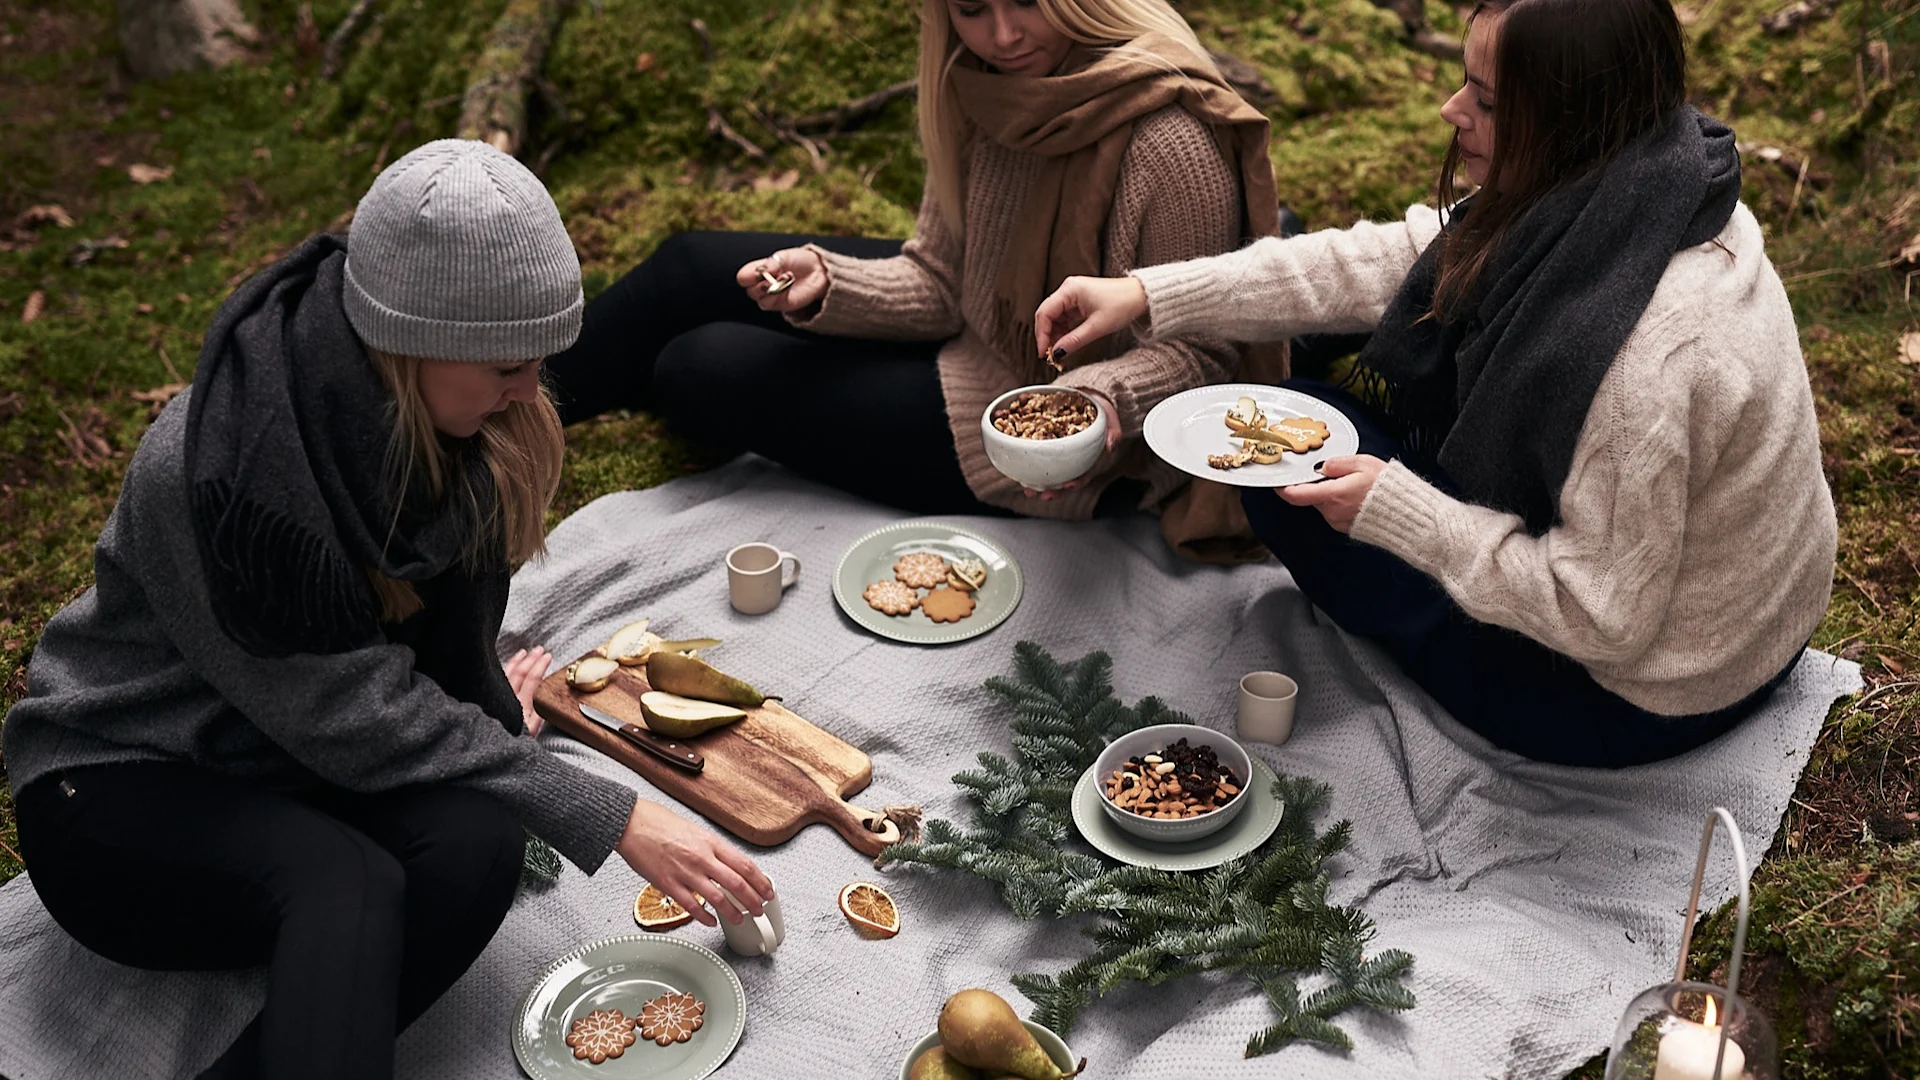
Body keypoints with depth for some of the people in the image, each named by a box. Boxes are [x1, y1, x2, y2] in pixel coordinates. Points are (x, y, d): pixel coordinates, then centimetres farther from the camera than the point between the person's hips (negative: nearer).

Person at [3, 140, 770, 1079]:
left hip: (295, 767, 6)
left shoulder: (452, 421, -10)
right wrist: (613, 819, -25)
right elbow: (353, 720, -26)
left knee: (477, 842, -28)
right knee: (349, 888, -37)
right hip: (120, 789, -6)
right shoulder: (210, 469, -30)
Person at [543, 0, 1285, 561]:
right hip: (972, 338, 8)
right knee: (692, 269, 7)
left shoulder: (1170, 141, -29)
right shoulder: (981, 87, -6)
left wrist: (1108, 398, -39)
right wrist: (826, 284, -19)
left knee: (699, 369, -3)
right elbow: (938, 279, -1)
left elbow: (1202, 348, -20)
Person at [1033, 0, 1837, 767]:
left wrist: (1392, 512, -22)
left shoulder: (1648, 356, -37)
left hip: (1633, 695, -8)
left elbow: (1601, 616, -28)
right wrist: (1147, 294, -6)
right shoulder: (1607, 194, -11)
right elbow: (1382, 263, -4)